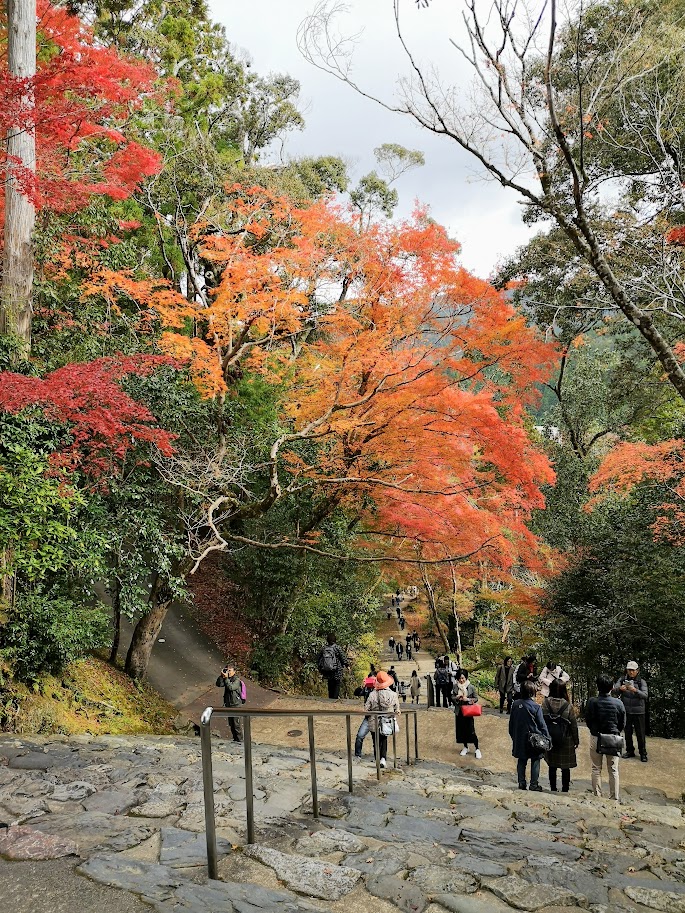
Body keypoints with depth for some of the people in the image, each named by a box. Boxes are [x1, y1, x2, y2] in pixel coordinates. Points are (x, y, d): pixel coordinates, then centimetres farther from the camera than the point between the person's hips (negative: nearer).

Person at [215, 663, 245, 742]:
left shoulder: (237, 680, -14)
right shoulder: (227, 679, 5)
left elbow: (231, 687, -29)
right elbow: (218, 684, -4)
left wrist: (226, 678, -29)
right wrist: (221, 676, -16)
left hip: (236, 705, -7)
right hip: (228, 705, 7)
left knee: (237, 724, -1)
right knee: (231, 724, 15)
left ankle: (240, 740, 9)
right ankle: (235, 739, 28)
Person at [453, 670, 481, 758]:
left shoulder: (471, 687, -10)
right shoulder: (455, 686, -2)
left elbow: (476, 699, -2)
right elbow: (452, 698, 6)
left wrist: (468, 699, -19)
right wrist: (456, 697, -16)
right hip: (459, 711, 3)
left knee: (471, 730, -4)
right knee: (461, 730, 11)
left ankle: (477, 749, 10)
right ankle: (465, 747, 30)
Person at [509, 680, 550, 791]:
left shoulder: (515, 704, -3)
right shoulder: (536, 707, -16)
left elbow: (511, 723, 6)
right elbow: (542, 724, -11)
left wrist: (513, 736, 18)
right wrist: (547, 737, 0)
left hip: (519, 739, 4)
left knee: (521, 761, 13)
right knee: (535, 761, 7)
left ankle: (521, 783, 15)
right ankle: (534, 785, 8)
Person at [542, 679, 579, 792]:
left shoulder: (545, 702, -12)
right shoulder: (567, 706, -15)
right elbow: (574, 725, -7)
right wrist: (576, 740, 6)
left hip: (550, 739, 2)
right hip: (566, 740, -2)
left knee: (552, 766, 14)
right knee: (566, 767, 11)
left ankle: (553, 788, 21)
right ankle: (565, 788, 16)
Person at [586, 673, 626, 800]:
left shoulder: (592, 702, -13)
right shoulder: (618, 703, -12)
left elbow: (588, 721, -1)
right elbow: (623, 724, -1)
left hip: (596, 738, 0)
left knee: (596, 769, 12)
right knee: (613, 770, 11)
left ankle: (597, 796, 18)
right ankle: (614, 798, 16)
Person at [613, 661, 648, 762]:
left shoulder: (641, 682, -4)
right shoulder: (622, 679, 1)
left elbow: (645, 695, -17)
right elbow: (614, 690, -10)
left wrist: (635, 690, -34)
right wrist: (620, 688, -33)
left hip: (639, 711, -2)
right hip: (626, 711, 2)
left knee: (641, 733, 3)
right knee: (628, 732, 13)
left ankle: (643, 753, 15)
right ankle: (630, 751, 27)